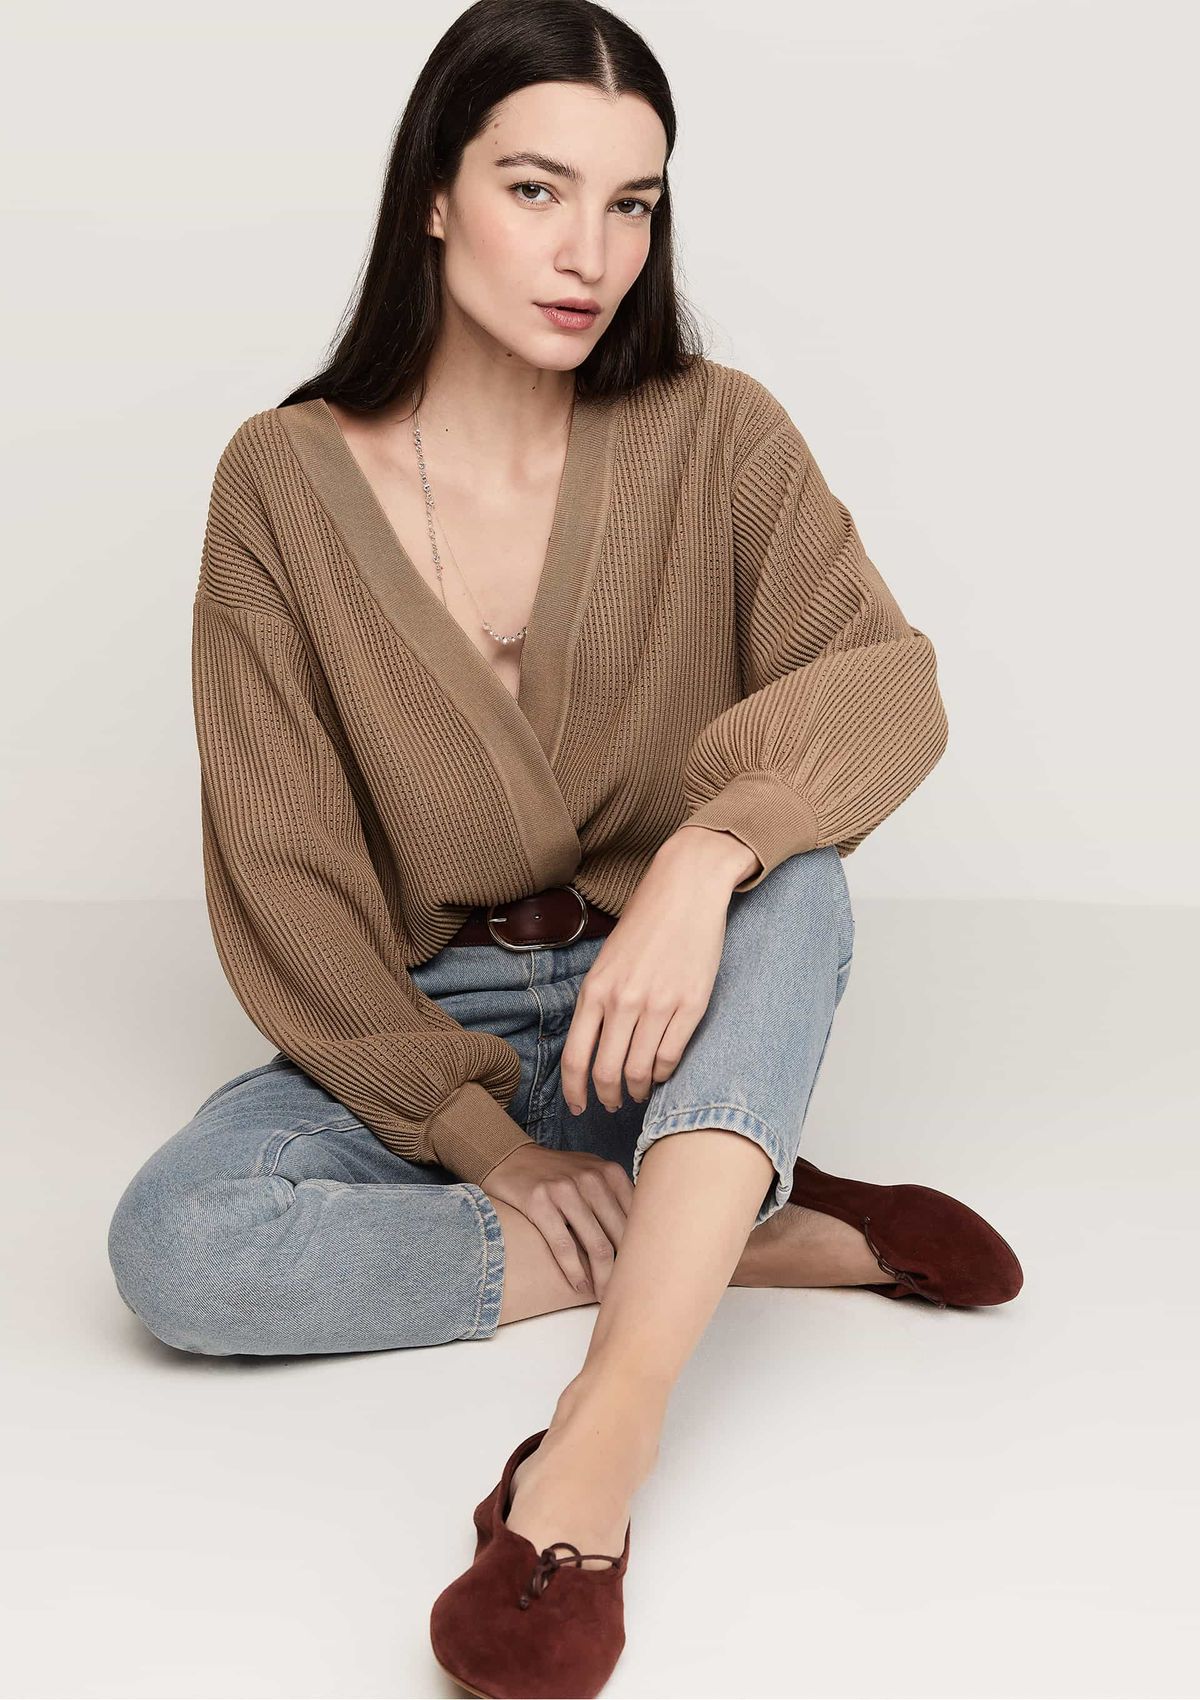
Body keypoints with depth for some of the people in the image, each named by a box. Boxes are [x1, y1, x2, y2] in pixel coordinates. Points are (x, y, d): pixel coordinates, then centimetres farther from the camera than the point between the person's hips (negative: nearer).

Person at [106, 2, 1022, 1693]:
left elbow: (889, 683, -20)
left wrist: (704, 855, -40)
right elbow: (280, 874, -8)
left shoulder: (712, 437, -6)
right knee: (173, 1247, -27)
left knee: (793, 871, -32)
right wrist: (481, 1140, -14)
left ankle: (606, 1425, -42)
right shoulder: (289, 481, -8)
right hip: (428, 1031, 1)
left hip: (677, 1019, 0)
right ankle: (772, 1235, -20)